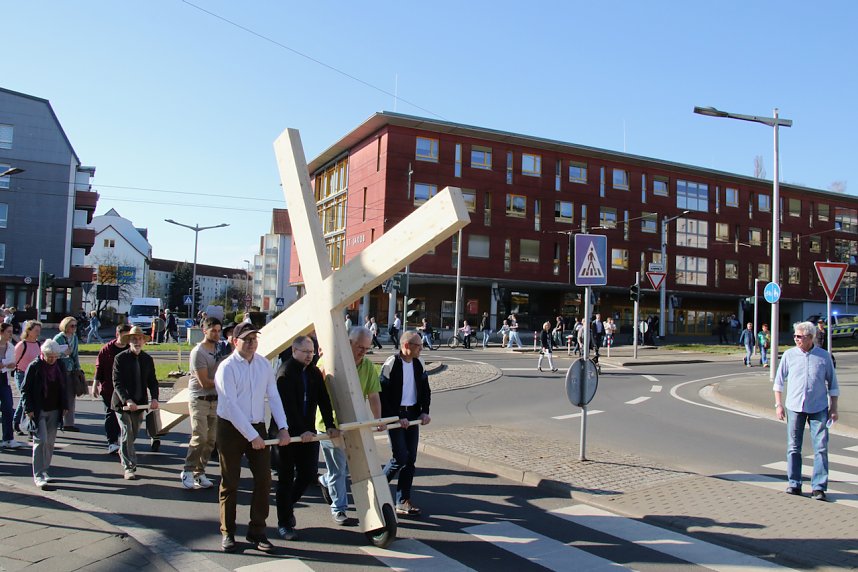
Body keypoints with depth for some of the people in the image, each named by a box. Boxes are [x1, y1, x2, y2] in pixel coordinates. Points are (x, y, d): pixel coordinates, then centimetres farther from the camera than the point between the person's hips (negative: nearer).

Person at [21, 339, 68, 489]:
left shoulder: (59, 367, 5)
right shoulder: (34, 367, -8)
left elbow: (64, 387, 15)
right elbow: (25, 389, -5)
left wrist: (65, 406, 10)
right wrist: (28, 409, -11)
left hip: (54, 411, 5)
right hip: (38, 411, -4)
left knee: (50, 442, 8)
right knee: (41, 441, -9)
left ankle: (44, 471, 20)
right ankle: (38, 475, -3)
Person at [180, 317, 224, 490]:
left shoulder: (221, 346, 7)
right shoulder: (198, 352, -14)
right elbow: (204, 382, -16)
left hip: (215, 400, 7)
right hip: (199, 400, -6)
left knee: (211, 440, 6)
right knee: (200, 438, -14)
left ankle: (200, 473, 16)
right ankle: (188, 472, 1)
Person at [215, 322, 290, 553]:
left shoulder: (264, 364, 3)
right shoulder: (227, 367, -13)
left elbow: (273, 396, 3)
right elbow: (231, 406, -17)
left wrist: (283, 427, -7)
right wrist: (252, 436, -19)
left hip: (257, 426, 4)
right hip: (231, 429, -4)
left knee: (264, 479, 3)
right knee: (230, 483, 7)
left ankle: (257, 532, 16)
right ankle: (227, 533, 22)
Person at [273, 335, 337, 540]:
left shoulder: (314, 372, 8)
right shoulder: (285, 372, -12)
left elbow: (323, 400, 6)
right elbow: (288, 406, -20)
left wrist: (330, 425, -4)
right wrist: (301, 431, -25)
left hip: (307, 432, 6)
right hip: (289, 432, -6)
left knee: (308, 473, 7)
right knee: (287, 477, 2)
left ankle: (288, 504, 34)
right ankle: (284, 523, 14)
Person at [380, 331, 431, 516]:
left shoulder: (419, 364, 4)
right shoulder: (391, 364, -15)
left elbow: (425, 389, 15)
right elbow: (383, 395, -15)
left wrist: (425, 411, 2)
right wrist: (397, 418, -17)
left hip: (412, 415, 6)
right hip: (394, 416, -6)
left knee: (411, 459, 6)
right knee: (400, 458, -9)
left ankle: (403, 501, 14)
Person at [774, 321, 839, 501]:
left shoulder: (824, 356, 1)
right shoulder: (789, 355, 2)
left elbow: (833, 385, 8)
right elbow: (779, 381, 8)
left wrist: (833, 408, 5)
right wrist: (778, 404, 3)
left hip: (819, 408, -1)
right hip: (794, 407, 1)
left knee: (821, 447, -3)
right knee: (793, 447, 5)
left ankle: (818, 486, 4)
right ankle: (794, 484, 15)